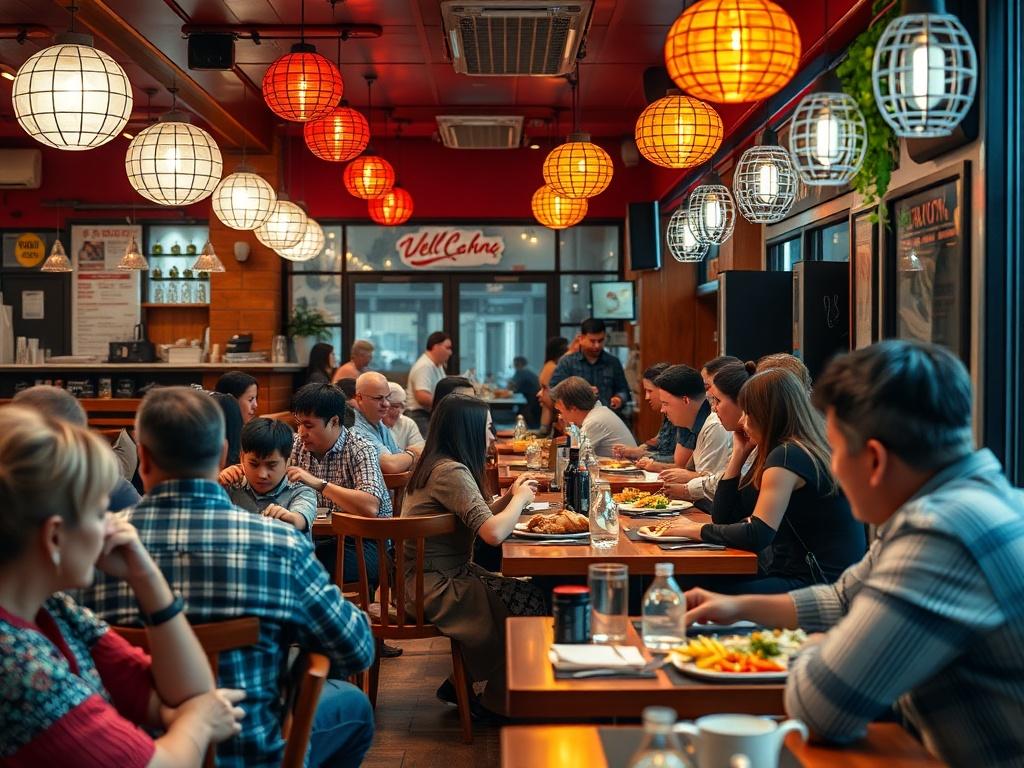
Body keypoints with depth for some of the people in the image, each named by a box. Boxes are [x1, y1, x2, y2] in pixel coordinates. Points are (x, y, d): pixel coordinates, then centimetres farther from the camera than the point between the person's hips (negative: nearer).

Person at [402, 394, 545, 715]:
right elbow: (493, 533, -29)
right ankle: (497, 700, 10)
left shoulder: (435, 465, 11)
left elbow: (476, 520, 17)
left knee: (520, 591, 8)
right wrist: (520, 499, -11)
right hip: (433, 589, -10)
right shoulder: (451, 472, -21)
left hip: (422, 579, 10)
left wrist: (509, 497, 5)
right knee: (530, 602, -8)